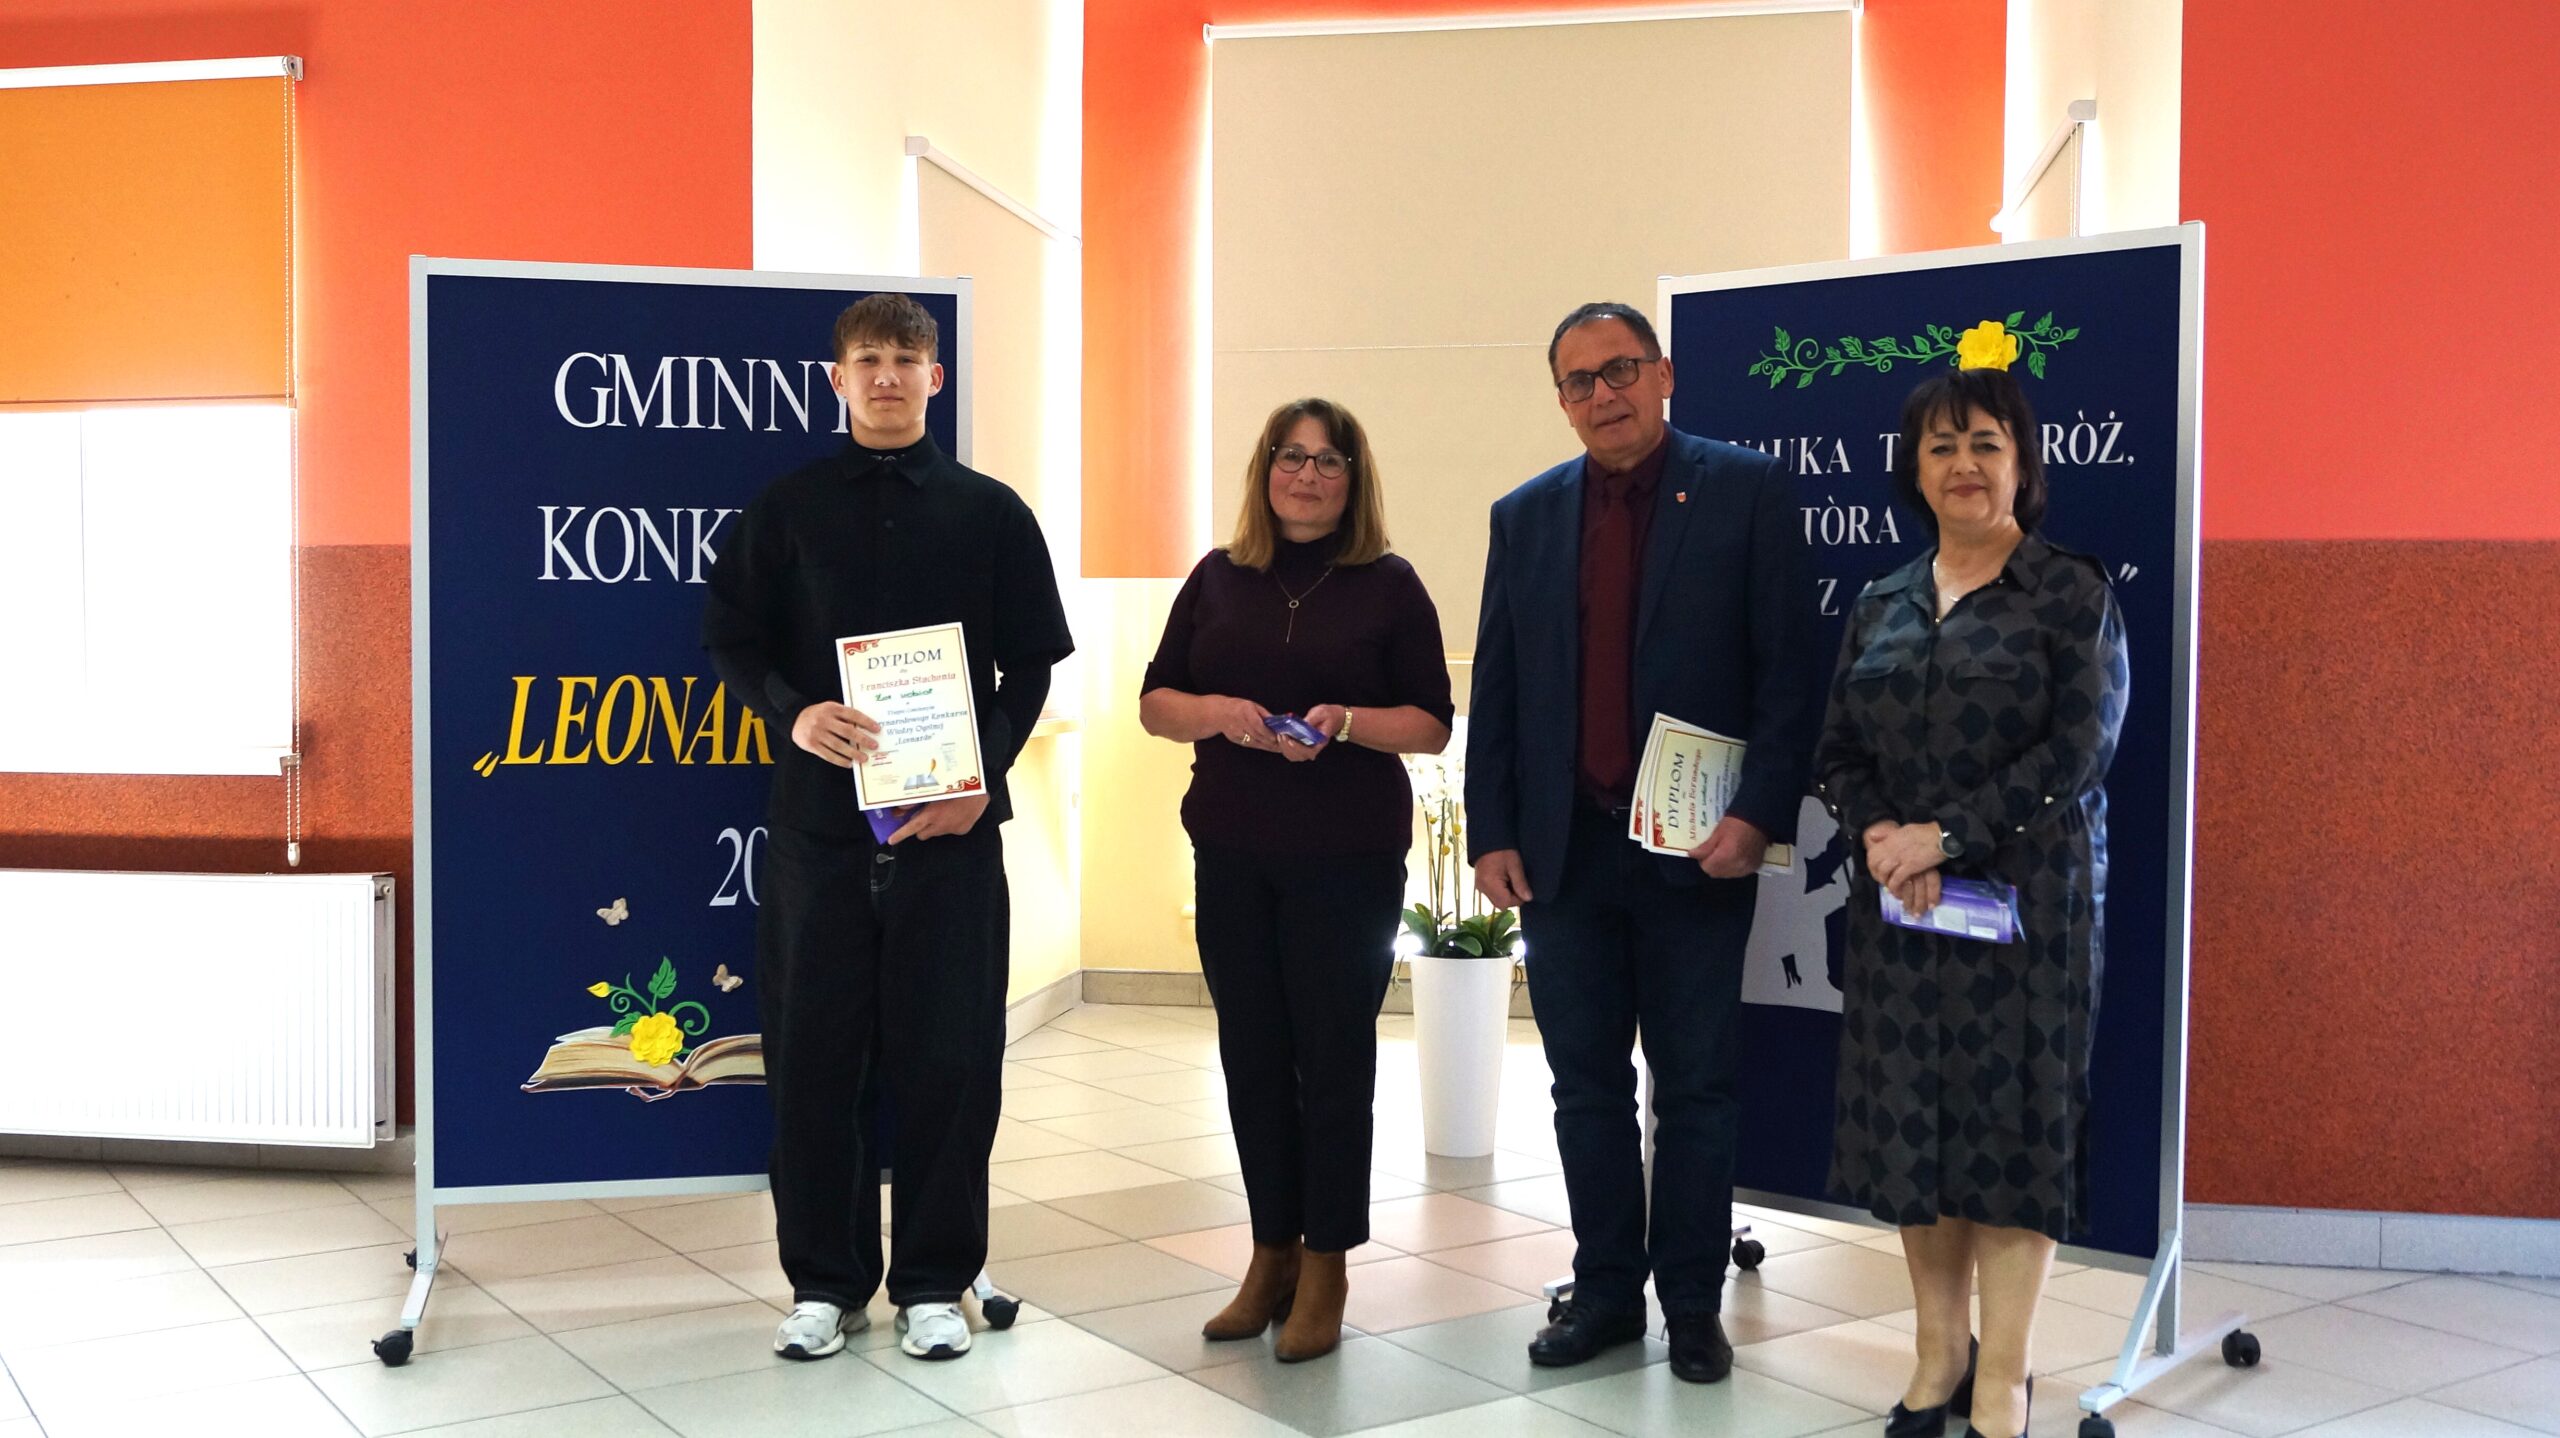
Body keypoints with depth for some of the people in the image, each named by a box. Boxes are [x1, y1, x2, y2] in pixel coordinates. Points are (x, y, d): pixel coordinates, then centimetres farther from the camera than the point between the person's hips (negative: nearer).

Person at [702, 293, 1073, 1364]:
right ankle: (825, 1280, 19)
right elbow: (732, 639, 6)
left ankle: (934, 1281, 17)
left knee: (948, 1054, 3)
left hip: (951, 821, 0)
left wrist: (987, 773, -8)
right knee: (814, 1052, 5)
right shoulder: (788, 509, 8)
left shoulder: (989, 511, 7)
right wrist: (794, 713, -13)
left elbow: (1030, 660, 6)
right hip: (818, 817, 1)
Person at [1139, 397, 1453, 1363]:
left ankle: (1324, 1271, 14)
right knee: (1252, 1055, 8)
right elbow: (1155, 703, 8)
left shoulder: (1389, 585, 0)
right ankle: (1271, 1256, 22)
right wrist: (1217, 712, -12)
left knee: (1333, 1056, 2)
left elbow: (1432, 724, -1)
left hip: (1350, 858, -3)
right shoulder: (1218, 578, 9)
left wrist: (1346, 723, -18)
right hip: (1232, 854, 3)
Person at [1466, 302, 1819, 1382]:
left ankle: (1693, 1305, 20)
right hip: (1562, 848, 3)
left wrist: (1760, 813, -14)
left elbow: (1788, 670, -5)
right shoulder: (1526, 516, 9)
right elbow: (1495, 690, 8)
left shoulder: (1745, 490, -1)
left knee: (1695, 1088, 8)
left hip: (1695, 847, -3)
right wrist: (1490, 834, 2)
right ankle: (1606, 1291, 24)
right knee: (1587, 1087, 11)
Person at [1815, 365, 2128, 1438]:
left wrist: (1944, 836, -17)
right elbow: (1837, 753, 9)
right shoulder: (1880, 608, 12)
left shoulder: (2072, 594, -2)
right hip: (1898, 903, 4)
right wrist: (1882, 838, -11)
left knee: (2012, 1116, -1)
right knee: (1909, 1115, 6)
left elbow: (2075, 753, -11)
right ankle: (1939, 1352, 21)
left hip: (2026, 896, -4)